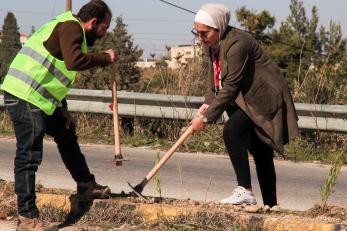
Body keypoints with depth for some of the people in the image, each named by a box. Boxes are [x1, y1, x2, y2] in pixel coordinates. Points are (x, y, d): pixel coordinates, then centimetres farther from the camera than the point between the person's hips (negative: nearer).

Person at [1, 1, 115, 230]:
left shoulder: (67, 27, 21)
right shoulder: (71, 27, -12)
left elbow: (57, 74, 27)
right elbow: (74, 61, -30)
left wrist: (63, 111, 22)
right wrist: (105, 58, -15)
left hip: (38, 97, 11)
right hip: (25, 98, -11)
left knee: (66, 134, 25)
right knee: (29, 156, -9)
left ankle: (86, 185, 41)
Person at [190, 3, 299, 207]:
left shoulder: (237, 44, -25)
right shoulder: (214, 44, 5)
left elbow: (230, 87, -26)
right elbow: (214, 78, 10)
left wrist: (206, 118, -24)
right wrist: (207, 104, -9)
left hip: (264, 98, -10)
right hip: (248, 100, 10)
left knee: (231, 131, -27)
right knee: (261, 154, 12)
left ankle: (245, 191, -28)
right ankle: (270, 205, 18)